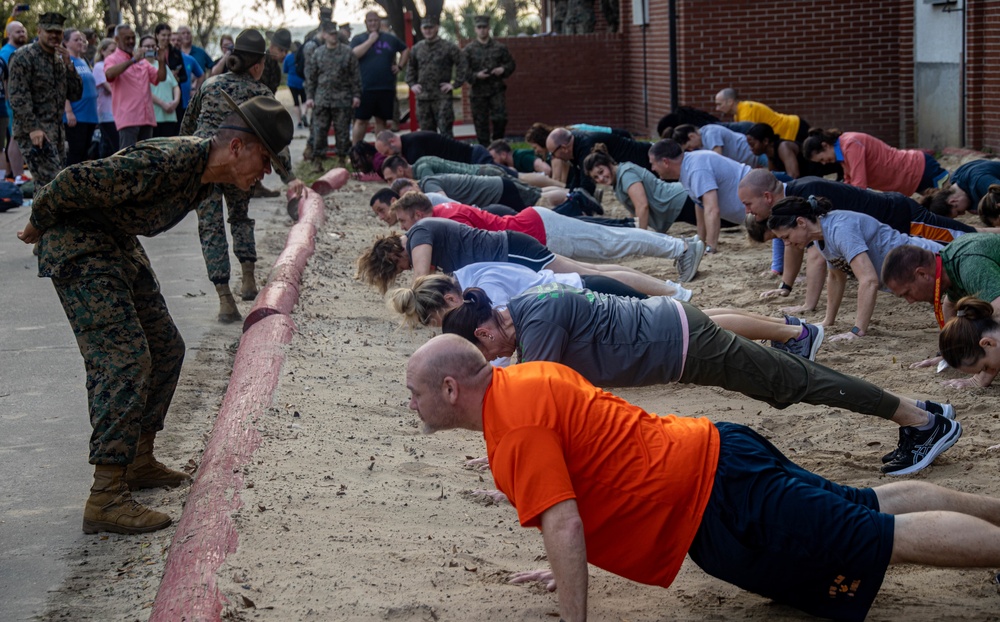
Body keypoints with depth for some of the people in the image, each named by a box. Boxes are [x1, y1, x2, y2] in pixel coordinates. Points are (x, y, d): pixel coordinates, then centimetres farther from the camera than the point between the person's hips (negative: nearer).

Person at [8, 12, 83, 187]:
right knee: (51, 181, -18)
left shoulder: (59, 59, 18)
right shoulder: (24, 57, -6)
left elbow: (75, 94, 12)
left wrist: (68, 65, 0)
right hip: (34, 132, -8)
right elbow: (17, 96, -14)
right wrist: (32, 128, -22)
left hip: (57, 132, 8)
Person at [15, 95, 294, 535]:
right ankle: (106, 497, -19)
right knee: (125, 358, -19)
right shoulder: (168, 162, -30)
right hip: (76, 246, -10)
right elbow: (77, 181, -27)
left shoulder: (206, 172, 1)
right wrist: (37, 225, -9)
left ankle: (138, 461, 25)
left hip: (119, 245, 10)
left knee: (165, 349, 13)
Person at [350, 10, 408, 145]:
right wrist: (370, 40, -12)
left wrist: (400, 66, 9)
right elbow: (354, 54, -14)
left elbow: (405, 50, 24)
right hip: (365, 88, -3)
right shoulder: (358, 39, 4)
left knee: (381, 120, 9)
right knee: (361, 120, -4)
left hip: (387, 88, 3)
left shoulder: (390, 39, 12)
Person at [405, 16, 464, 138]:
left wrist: (455, 84, -8)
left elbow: (462, 65, -3)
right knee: (427, 132, 9)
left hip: (442, 96, -4)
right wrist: (412, 84, 11)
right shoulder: (417, 48, 12)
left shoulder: (448, 47, -1)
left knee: (445, 131, -9)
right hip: (422, 97, 5)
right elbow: (410, 67, 24)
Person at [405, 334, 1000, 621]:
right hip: (716, 452, 9)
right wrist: (568, 567, 25)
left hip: (721, 504, -9)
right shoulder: (524, 377, 9)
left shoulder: (516, 426, -21)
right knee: (876, 506, 19)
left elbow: (563, 525, -28)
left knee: (897, 539, -5)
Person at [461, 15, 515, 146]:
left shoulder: (499, 47, 6)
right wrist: (476, 76, -18)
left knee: (500, 118, -9)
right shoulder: (468, 49, 1)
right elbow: (464, 71, -2)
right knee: (481, 123, 4)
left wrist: (503, 69, -8)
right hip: (478, 92, 0)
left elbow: (511, 64, 13)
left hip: (497, 90, 0)